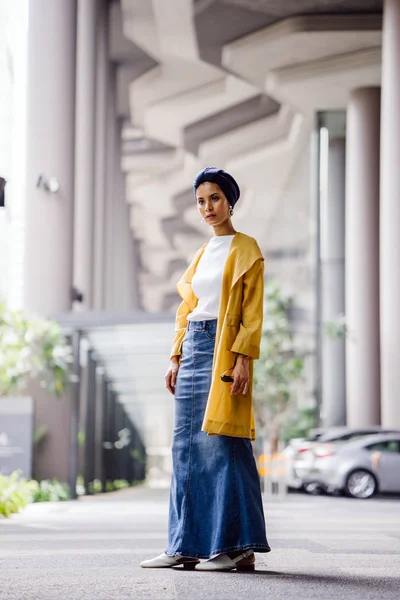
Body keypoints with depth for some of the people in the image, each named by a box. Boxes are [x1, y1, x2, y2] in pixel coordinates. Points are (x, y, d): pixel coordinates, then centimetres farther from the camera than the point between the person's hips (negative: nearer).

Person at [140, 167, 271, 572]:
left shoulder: (245, 249, -1)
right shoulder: (202, 254, 20)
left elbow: (253, 311, -8)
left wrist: (243, 358, -17)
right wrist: (176, 358, 13)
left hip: (224, 348, -7)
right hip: (193, 348, 7)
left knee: (221, 443, -12)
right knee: (187, 446, 3)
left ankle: (237, 547, -8)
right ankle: (187, 545, 6)